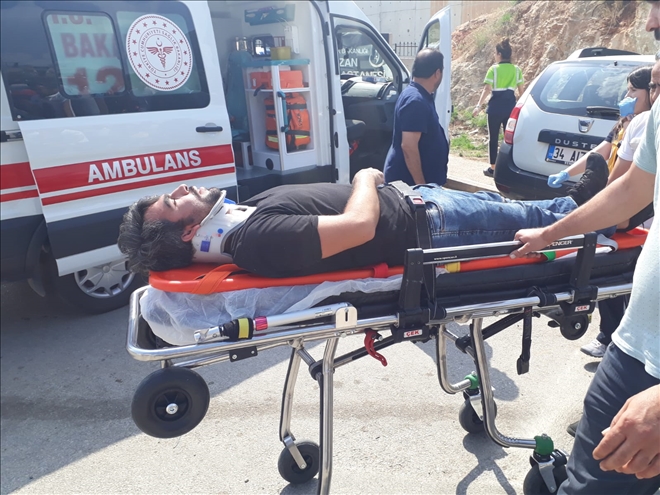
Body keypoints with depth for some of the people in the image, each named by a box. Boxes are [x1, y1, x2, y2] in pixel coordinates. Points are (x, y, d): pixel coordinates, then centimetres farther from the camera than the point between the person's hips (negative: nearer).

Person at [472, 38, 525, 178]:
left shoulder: (494, 69, -6)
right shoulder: (516, 69, 7)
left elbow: (487, 89, -13)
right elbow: (521, 90, 9)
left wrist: (478, 106, -12)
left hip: (496, 106, -4)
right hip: (510, 105, 4)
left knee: (493, 137, 5)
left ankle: (492, 168, 8)